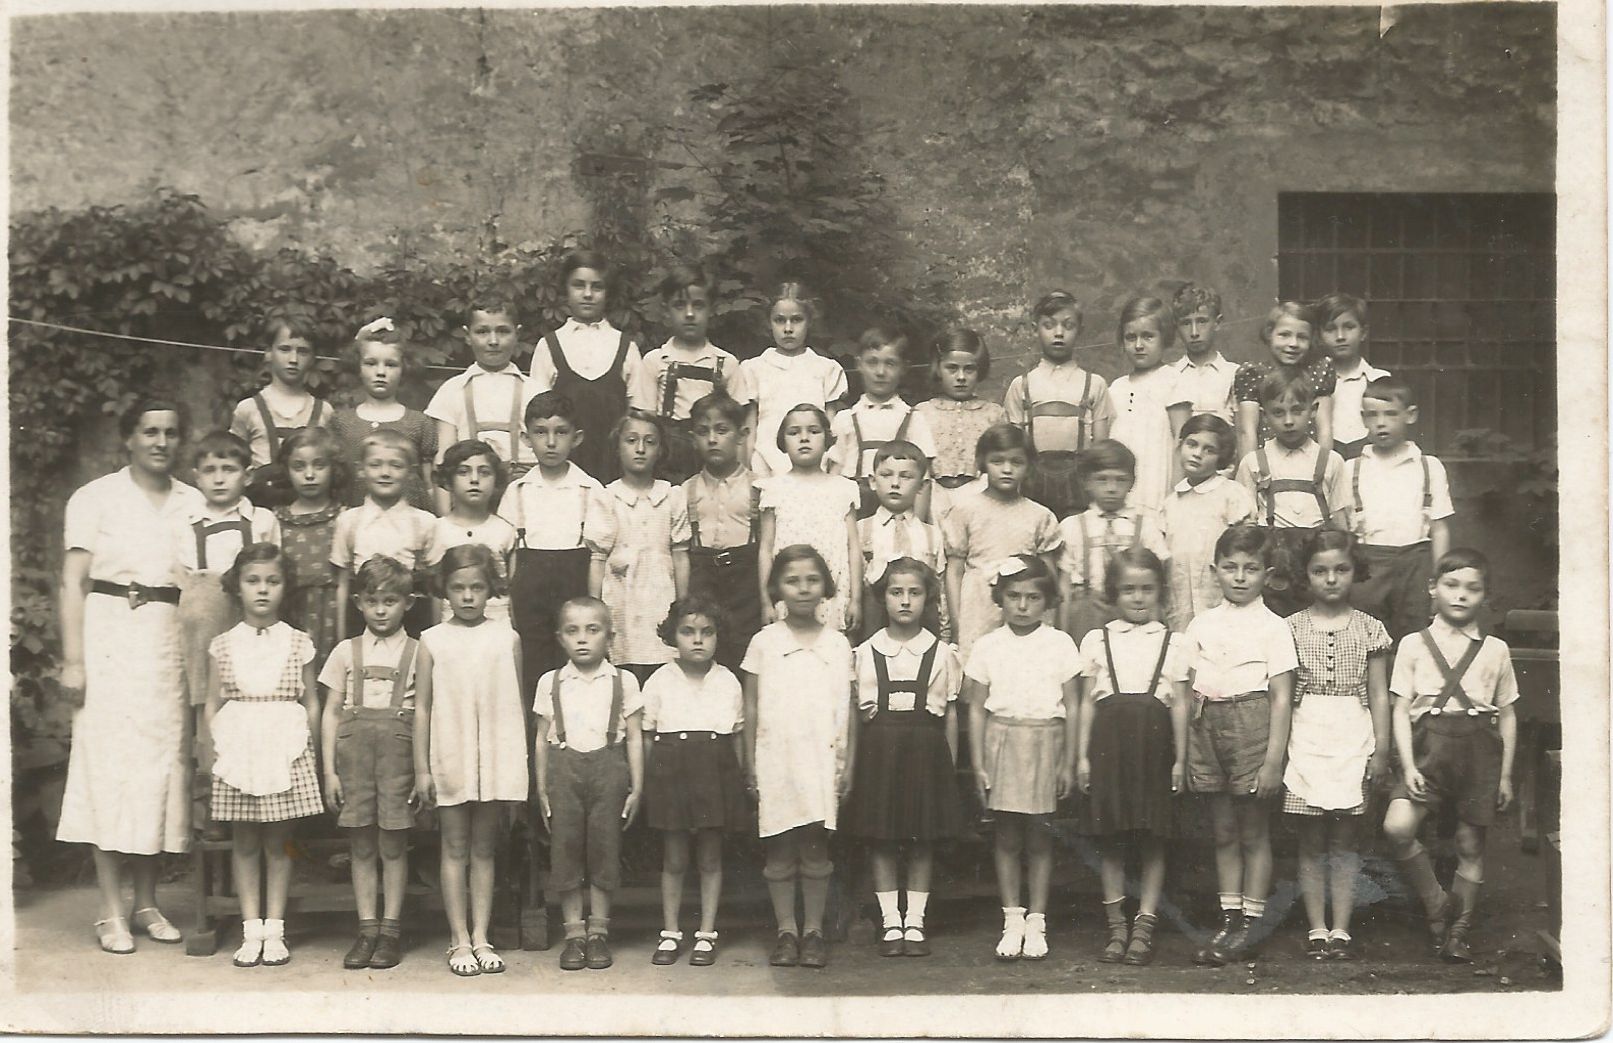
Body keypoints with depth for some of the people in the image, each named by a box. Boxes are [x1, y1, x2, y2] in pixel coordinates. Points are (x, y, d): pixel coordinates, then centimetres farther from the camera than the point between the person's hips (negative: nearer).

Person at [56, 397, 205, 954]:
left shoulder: (193, 504, 11)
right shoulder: (96, 497, 3)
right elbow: (73, 583, -1)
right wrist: (72, 660, -9)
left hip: (170, 643, 3)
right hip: (110, 640, -3)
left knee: (163, 765, 4)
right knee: (109, 766, -4)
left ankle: (147, 902, 15)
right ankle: (112, 912, 2)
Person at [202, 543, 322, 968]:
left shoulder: (298, 643, 4)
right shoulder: (224, 645, 5)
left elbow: (311, 703, 6)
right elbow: (213, 705, 8)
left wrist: (309, 754, 2)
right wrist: (212, 754, 2)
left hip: (285, 751, -1)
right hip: (238, 751, 1)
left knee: (278, 841, 4)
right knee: (244, 841, 4)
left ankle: (274, 930, 11)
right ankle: (251, 931, 11)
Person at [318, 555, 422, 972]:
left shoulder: (416, 652, 6)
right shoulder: (346, 652, 11)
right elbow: (331, 712, 10)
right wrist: (329, 770, 4)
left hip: (398, 747, -2)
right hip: (353, 745, 2)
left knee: (393, 843, 1)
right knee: (361, 845, 5)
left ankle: (391, 928, 8)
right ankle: (367, 928, 10)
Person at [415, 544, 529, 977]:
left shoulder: (506, 638, 4)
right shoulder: (432, 641, 1)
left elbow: (516, 704, 7)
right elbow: (422, 708, 2)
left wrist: (519, 762, 6)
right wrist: (421, 768, 0)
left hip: (496, 758, 1)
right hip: (450, 758, -1)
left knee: (484, 848, 8)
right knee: (455, 848, 5)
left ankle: (481, 936, 14)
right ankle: (459, 940, 10)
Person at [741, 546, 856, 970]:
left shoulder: (837, 644, 6)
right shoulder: (764, 642, 4)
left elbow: (848, 710, 9)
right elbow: (751, 709, 7)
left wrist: (848, 763, 5)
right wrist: (750, 766, 4)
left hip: (822, 760, 0)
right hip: (776, 758, 0)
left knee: (816, 849, 2)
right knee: (779, 851, 3)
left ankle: (814, 931, 10)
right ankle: (786, 931, 11)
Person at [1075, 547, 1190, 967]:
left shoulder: (1171, 644, 8)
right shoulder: (1097, 641, 9)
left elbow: (1180, 704, 6)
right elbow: (1087, 701, 8)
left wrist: (1180, 759, 1)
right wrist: (1082, 754, 2)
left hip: (1153, 743, 0)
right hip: (1109, 742, 0)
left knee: (1153, 840, 1)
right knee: (1110, 840, 3)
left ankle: (1144, 926, 8)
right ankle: (1115, 925, 12)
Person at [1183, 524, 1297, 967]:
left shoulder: (1273, 628, -2)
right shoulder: (1201, 625, 9)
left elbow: (1281, 698, -6)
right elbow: (1191, 692, 10)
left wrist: (1273, 760, -12)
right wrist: (1183, 752, 6)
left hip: (1252, 725, -4)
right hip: (1209, 727, 4)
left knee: (1254, 833, 4)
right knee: (1223, 833, 10)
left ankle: (1250, 925, 11)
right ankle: (1229, 919, 18)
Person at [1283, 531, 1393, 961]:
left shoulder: (1369, 629, 5)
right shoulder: (1292, 628, 4)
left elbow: (1378, 694, 7)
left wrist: (1381, 749, 1)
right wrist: (1278, 748, -1)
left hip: (1353, 738, 0)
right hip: (1306, 738, 0)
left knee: (1345, 840, 3)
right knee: (1311, 841, 3)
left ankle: (1341, 929, 7)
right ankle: (1317, 929, 8)